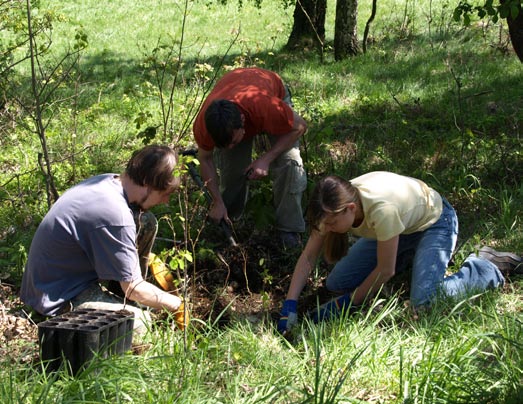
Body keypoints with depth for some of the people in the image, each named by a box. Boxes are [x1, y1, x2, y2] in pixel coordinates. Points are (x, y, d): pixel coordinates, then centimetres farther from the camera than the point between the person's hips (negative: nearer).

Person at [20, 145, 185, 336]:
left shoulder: (109, 182, -3)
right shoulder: (114, 215, -30)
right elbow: (133, 289, -20)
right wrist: (177, 304, -7)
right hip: (57, 301, -10)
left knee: (146, 222, 2)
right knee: (141, 323, -26)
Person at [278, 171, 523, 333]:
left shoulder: (381, 209, -42)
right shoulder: (334, 206, -24)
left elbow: (385, 270, -31)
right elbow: (308, 257, -19)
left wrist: (346, 304, -23)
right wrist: (289, 306, -28)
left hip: (434, 222, -7)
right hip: (400, 226, 7)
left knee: (424, 301, -28)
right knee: (335, 283, -3)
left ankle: (488, 266, -2)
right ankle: (405, 255, 19)